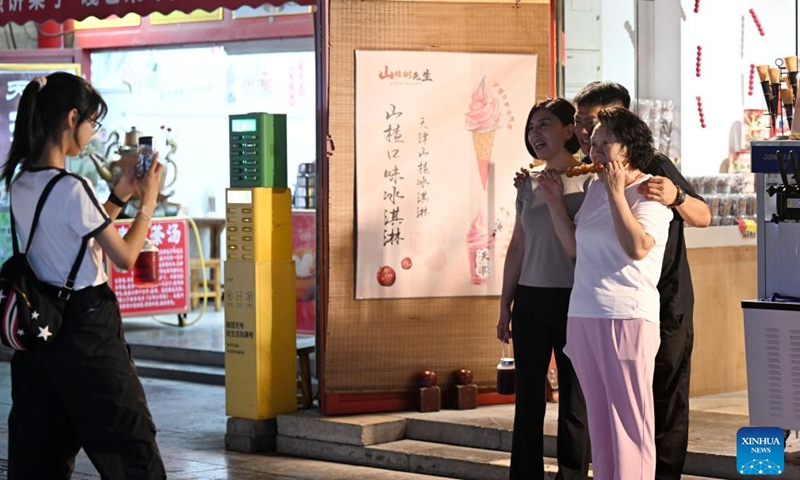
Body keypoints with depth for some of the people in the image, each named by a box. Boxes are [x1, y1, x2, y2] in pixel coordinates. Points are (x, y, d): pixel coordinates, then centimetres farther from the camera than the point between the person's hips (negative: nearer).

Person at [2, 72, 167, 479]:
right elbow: (125, 256, -12)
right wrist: (148, 199, -2)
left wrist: (122, 192, 16)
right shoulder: (71, 189, -20)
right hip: (85, 325, -8)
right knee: (129, 442, 3)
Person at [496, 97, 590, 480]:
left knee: (574, 402, 1)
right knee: (527, 400, 6)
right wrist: (504, 307, 15)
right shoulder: (528, 186, 12)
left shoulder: (590, 182, -4)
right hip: (530, 301, 5)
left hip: (574, 302, -5)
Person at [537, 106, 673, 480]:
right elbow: (574, 247, 20)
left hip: (626, 317, -8)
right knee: (598, 419, 11)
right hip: (583, 318, 8)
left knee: (629, 418, -6)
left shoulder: (649, 193, -6)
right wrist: (555, 201, 13)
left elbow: (637, 248, -21)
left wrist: (616, 192, -17)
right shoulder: (595, 188, 16)